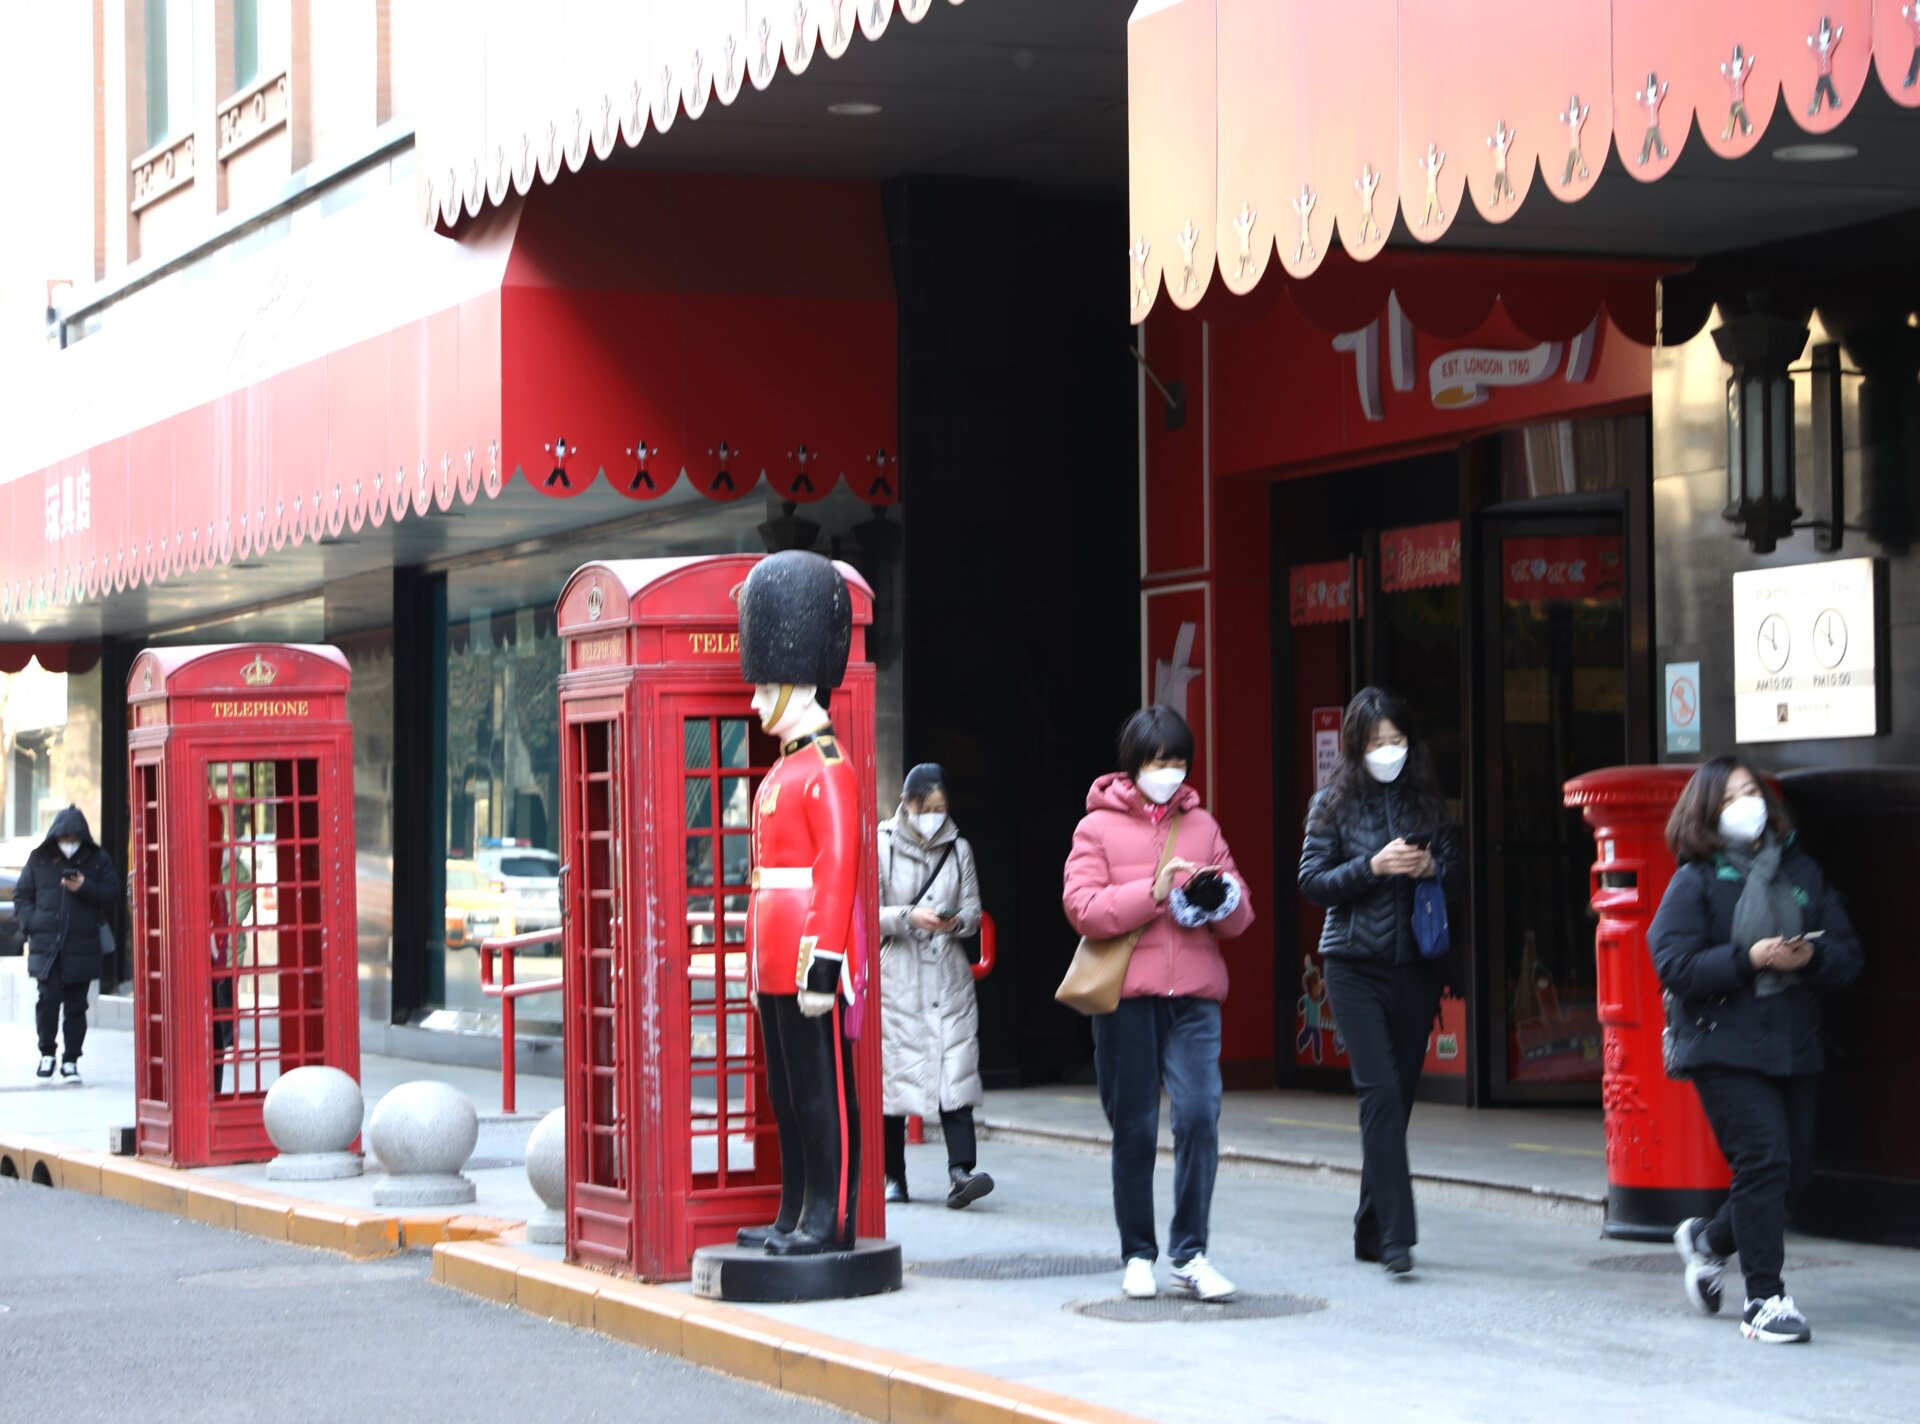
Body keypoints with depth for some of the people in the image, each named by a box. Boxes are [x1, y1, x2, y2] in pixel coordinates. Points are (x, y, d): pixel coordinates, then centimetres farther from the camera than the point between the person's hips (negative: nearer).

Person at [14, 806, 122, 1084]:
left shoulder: (98, 860, 6)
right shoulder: (39, 860, 7)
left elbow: (112, 893, 4)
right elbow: (22, 895, 12)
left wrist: (85, 888, -12)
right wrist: (30, 924, -2)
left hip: (82, 946, 0)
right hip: (46, 943, 0)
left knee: (76, 1005, 1)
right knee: (49, 997, -11)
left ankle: (70, 1061, 10)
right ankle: (47, 1053, 8)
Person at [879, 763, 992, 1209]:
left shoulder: (958, 849, 11)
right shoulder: (882, 846, 2)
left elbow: (973, 909, 11)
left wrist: (956, 921, -11)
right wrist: (909, 918, -18)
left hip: (948, 975, 2)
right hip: (896, 975, -2)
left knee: (957, 1068, -11)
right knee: (892, 1070, 0)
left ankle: (961, 1171, -21)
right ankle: (893, 1176, 10)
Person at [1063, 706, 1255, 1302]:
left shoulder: (1202, 825, 16)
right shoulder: (1099, 826, 6)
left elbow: (1240, 917, 14)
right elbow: (1083, 910, -7)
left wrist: (1221, 898, -8)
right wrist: (1154, 890, -16)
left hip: (1194, 995, 2)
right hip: (1126, 996, -2)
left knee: (1199, 1115, -12)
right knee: (1134, 1129, 4)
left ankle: (1189, 1254, -5)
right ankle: (1138, 1254, 15)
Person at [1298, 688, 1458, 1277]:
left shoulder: (1424, 798, 8)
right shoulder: (1333, 802, 0)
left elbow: (1454, 865, 14)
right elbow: (1312, 881, -3)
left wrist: (1431, 867, -8)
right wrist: (1373, 867, -16)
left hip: (1415, 965, 3)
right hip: (1356, 966, -3)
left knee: (1399, 1093, 6)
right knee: (1380, 1090, -14)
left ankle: (1372, 1233, 18)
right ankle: (1395, 1235, -17)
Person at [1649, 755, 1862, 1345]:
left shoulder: (1801, 871, 11)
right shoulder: (1694, 882, -3)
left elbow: (1847, 954, 9)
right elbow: (1674, 963, -13)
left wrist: (1811, 957, -12)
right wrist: (1749, 958, -20)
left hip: (1794, 1046, 5)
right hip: (1724, 1047, -5)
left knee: (1795, 1168, 7)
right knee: (1764, 1158, -14)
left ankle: (1709, 1239, 33)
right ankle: (1765, 1301, -6)